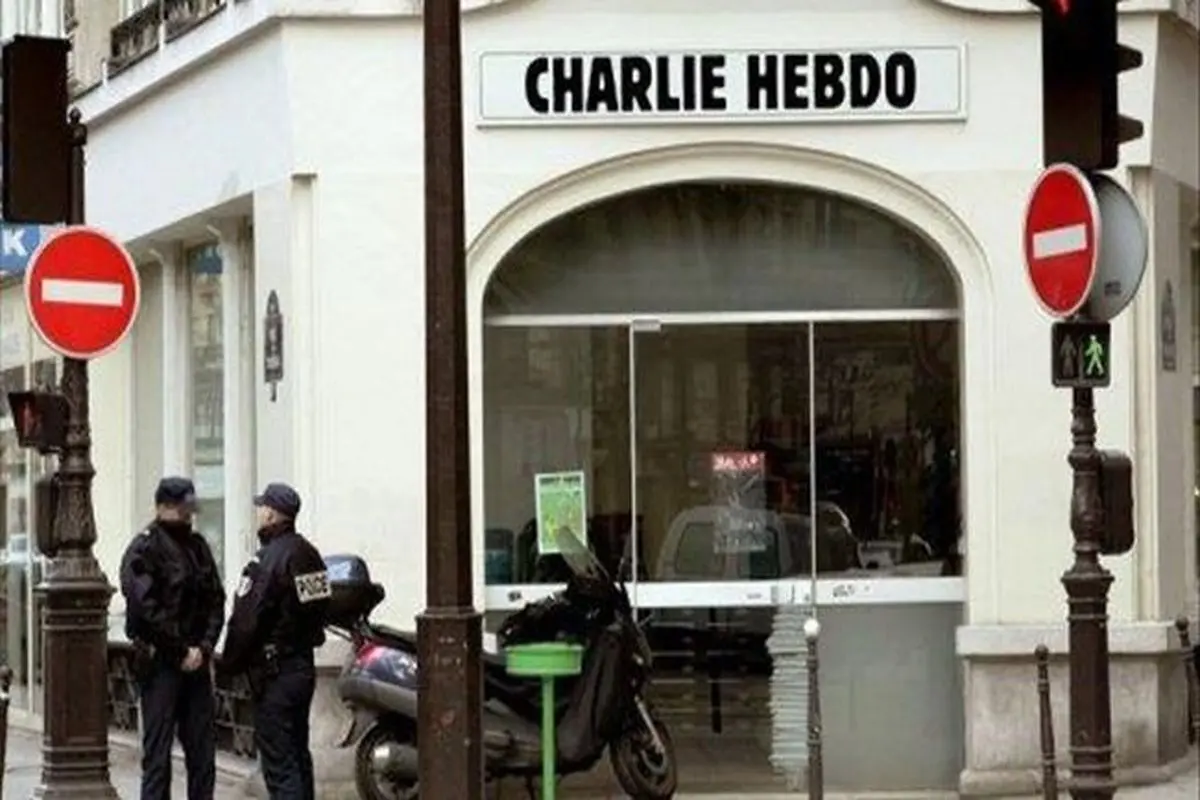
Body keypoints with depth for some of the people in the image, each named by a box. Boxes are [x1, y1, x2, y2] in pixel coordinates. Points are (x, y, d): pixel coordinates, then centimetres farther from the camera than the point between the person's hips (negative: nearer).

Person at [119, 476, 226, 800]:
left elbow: (216, 601, 12)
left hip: (195, 661, 6)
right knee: (157, 751, -4)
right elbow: (146, 609, -15)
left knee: (203, 748, 6)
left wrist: (204, 647, -3)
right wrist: (182, 651, -13)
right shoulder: (144, 549, -7)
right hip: (160, 663, -6)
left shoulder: (197, 546, 14)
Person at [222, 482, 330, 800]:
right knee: (299, 756, 17)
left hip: (274, 673, -9)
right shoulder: (309, 554, 9)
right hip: (304, 664, 9)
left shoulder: (268, 560, -18)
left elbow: (245, 621, -18)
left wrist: (231, 663, -6)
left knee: (279, 764, -7)